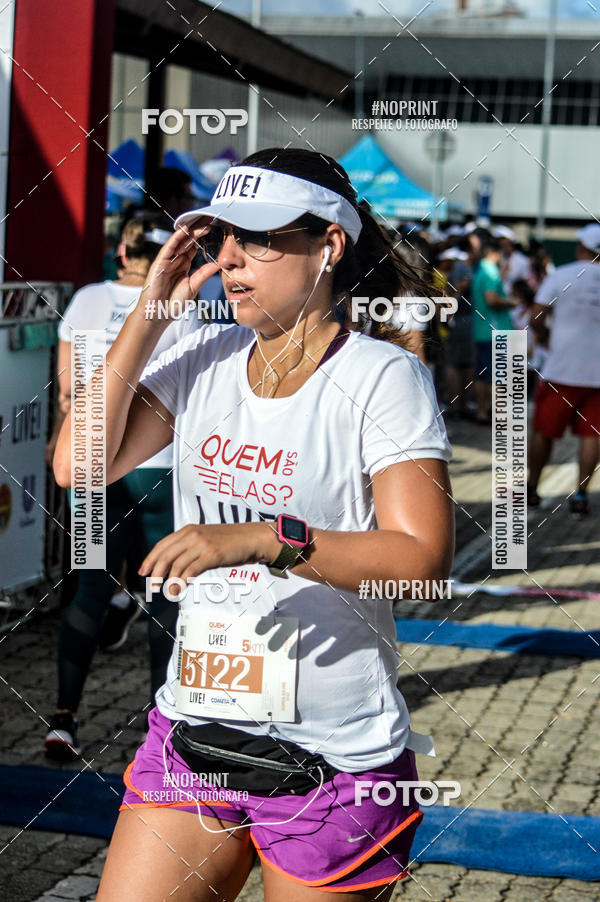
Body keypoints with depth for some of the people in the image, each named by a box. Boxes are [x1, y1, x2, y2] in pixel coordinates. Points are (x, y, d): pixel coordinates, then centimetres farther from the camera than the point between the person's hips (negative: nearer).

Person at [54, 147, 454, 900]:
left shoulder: (383, 377, -9)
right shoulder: (202, 359, 6)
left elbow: (424, 557, -18)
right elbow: (78, 465, -2)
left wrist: (263, 538, -27)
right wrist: (147, 313, -4)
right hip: (191, 735, 5)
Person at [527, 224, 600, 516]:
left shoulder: (560, 276, -5)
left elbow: (536, 318, -8)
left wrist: (546, 333, 12)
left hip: (561, 368, -2)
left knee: (543, 431, 10)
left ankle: (531, 489, 19)